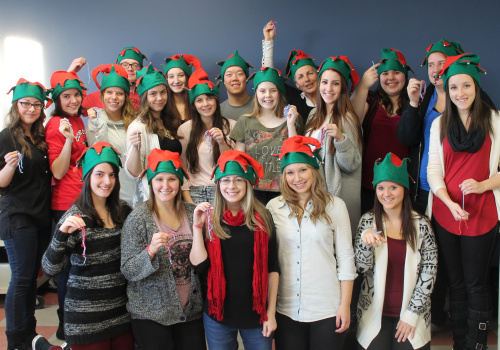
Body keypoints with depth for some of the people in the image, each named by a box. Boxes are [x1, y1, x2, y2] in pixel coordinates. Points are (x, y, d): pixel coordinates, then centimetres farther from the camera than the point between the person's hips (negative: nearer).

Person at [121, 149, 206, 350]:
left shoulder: (192, 213, 1)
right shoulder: (138, 218, -8)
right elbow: (128, 271, -10)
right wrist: (150, 252, -27)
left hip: (191, 310, 3)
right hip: (151, 314, -3)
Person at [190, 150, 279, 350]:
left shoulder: (263, 218, -3)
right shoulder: (209, 218, -2)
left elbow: (272, 268, 1)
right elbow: (199, 266, -8)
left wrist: (271, 313, -1)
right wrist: (197, 226, -15)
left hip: (257, 315, 0)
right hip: (218, 314, 0)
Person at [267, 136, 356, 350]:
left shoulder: (334, 206, -3)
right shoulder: (274, 207, 1)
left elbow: (345, 257, -1)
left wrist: (345, 305, -3)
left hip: (327, 309, -1)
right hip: (286, 309, 2)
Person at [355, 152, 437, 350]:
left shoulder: (421, 225, -2)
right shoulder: (368, 222, -1)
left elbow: (429, 272, -2)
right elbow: (362, 267, -3)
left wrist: (412, 314, -5)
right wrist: (365, 242, -22)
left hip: (411, 315, 0)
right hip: (375, 314, 0)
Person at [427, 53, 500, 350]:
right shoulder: (439, 124, 9)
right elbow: (433, 171, 4)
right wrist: (450, 203, -10)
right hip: (445, 213, 3)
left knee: (476, 283, 2)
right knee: (456, 282, 12)